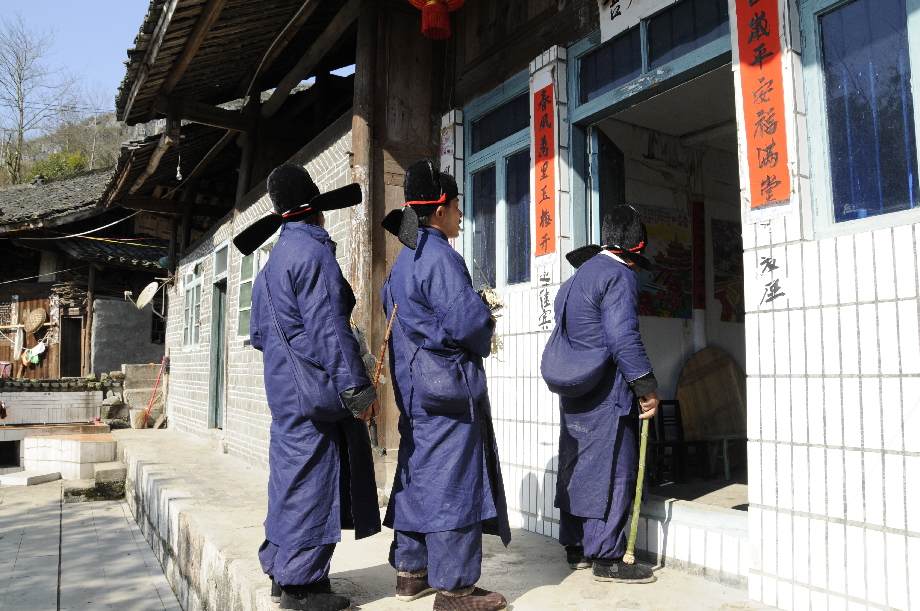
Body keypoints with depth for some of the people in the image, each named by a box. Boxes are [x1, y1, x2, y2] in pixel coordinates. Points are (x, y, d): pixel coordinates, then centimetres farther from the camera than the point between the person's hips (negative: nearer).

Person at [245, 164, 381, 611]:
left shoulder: (272, 261, 17)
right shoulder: (314, 251, -13)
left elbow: (258, 333, 21)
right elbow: (329, 327, -21)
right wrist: (357, 388, -21)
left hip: (286, 389, 10)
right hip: (315, 390, -10)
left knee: (292, 475, 16)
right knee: (311, 478, -2)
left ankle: (282, 568, 28)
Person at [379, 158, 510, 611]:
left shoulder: (403, 260, 15)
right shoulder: (439, 257, -16)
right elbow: (468, 319, -25)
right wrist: (485, 334, 0)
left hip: (414, 387, 10)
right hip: (448, 385, -10)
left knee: (417, 474, 15)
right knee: (452, 480, -3)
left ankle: (410, 572, 27)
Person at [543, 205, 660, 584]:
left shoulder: (577, 278, 18)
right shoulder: (619, 275, -11)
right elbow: (623, 338, -21)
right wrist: (647, 388, -17)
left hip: (572, 393, 9)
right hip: (606, 394, -9)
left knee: (576, 466, 15)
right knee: (612, 471, -1)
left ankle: (575, 547, 26)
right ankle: (606, 558, 6)